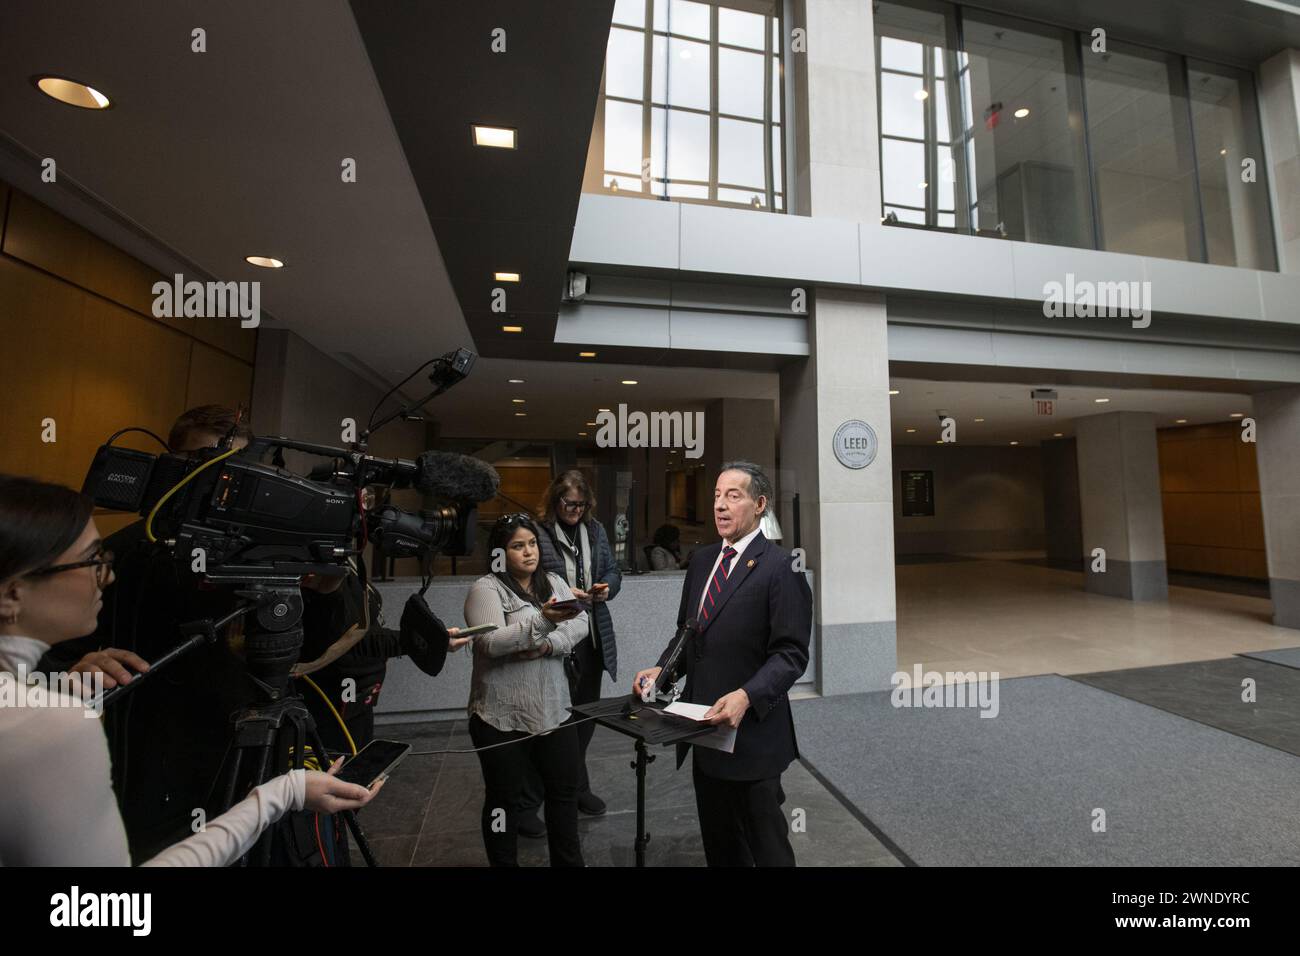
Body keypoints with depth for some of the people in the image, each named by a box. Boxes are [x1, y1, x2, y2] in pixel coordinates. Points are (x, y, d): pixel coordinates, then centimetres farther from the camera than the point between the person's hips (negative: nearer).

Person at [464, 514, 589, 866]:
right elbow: (491, 643, -23)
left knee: (565, 790, 16)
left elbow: (580, 623, -3)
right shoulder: (486, 588, -10)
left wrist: (547, 644, -21)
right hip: (502, 717, -5)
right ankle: (504, 863, 36)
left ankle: (569, 861, 37)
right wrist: (542, 619, -35)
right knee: (504, 798, 13)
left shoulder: (554, 582, 7)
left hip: (554, 710, 5)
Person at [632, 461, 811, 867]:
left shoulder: (780, 566, -14)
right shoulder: (701, 560, 7)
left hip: (750, 732, -6)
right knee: (718, 844, 24)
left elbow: (790, 653, -16)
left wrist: (746, 696, -29)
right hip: (703, 726, 7)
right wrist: (661, 669, -3)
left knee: (766, 847, 14)